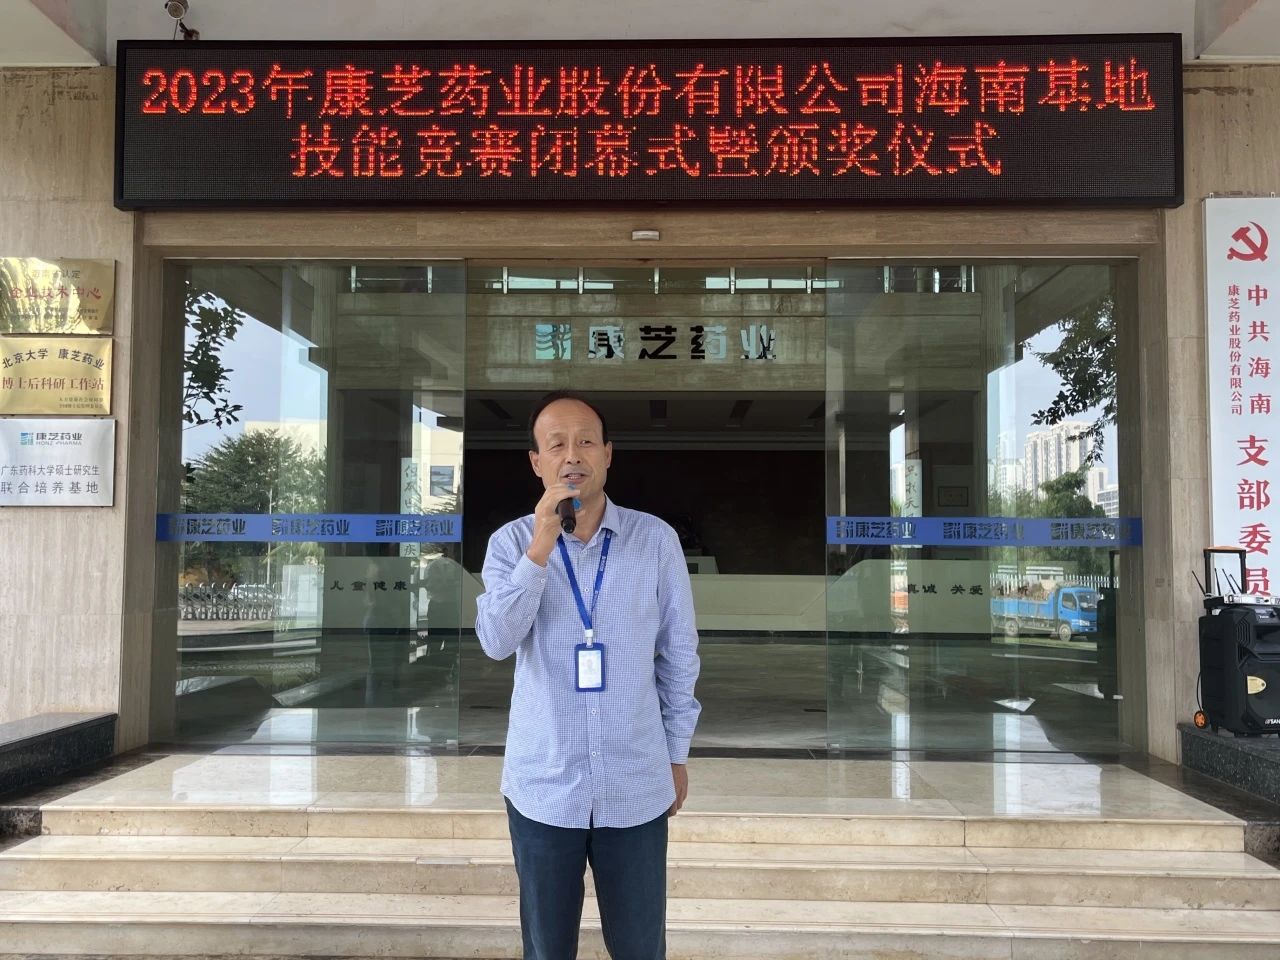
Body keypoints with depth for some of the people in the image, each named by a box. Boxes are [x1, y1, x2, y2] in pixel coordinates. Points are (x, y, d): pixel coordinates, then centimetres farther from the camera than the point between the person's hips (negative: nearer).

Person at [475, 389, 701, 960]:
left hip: (637, 785, 0)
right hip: (542, 786, 0)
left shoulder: (657, 539, -5)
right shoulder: (511, 542, -4)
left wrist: (677, 754, 8)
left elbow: (678, 654, 3)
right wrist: (540, 548, -25)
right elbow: (496, 642, -17)